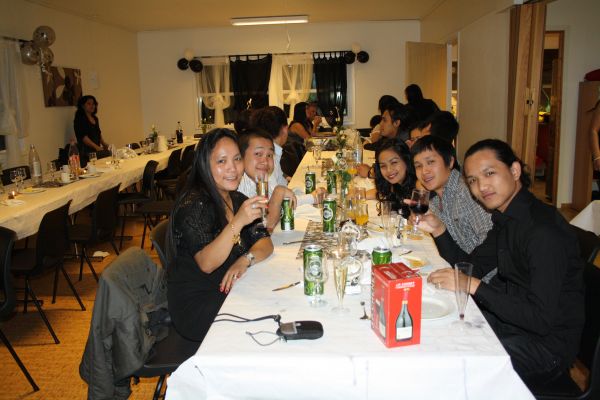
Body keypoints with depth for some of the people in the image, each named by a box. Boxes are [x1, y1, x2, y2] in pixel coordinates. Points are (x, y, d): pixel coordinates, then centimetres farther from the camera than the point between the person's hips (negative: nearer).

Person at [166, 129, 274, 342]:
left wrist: (245, 260, -20)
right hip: (196, 305, -7)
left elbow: (265, 242, 1)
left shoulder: (237, 199, 6)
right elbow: (206, 264, -26)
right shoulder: (193, 204, -18)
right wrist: (237, 222, -38)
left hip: (229, 291, 7)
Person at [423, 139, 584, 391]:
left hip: (547, 342, -8)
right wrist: (438, 231, -3)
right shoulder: (505, 219, 4)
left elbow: (541, 318, -28)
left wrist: (474, 286, -28)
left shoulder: (544, 231, -25)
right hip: (511, 320, 8)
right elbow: (471, 268, 10)